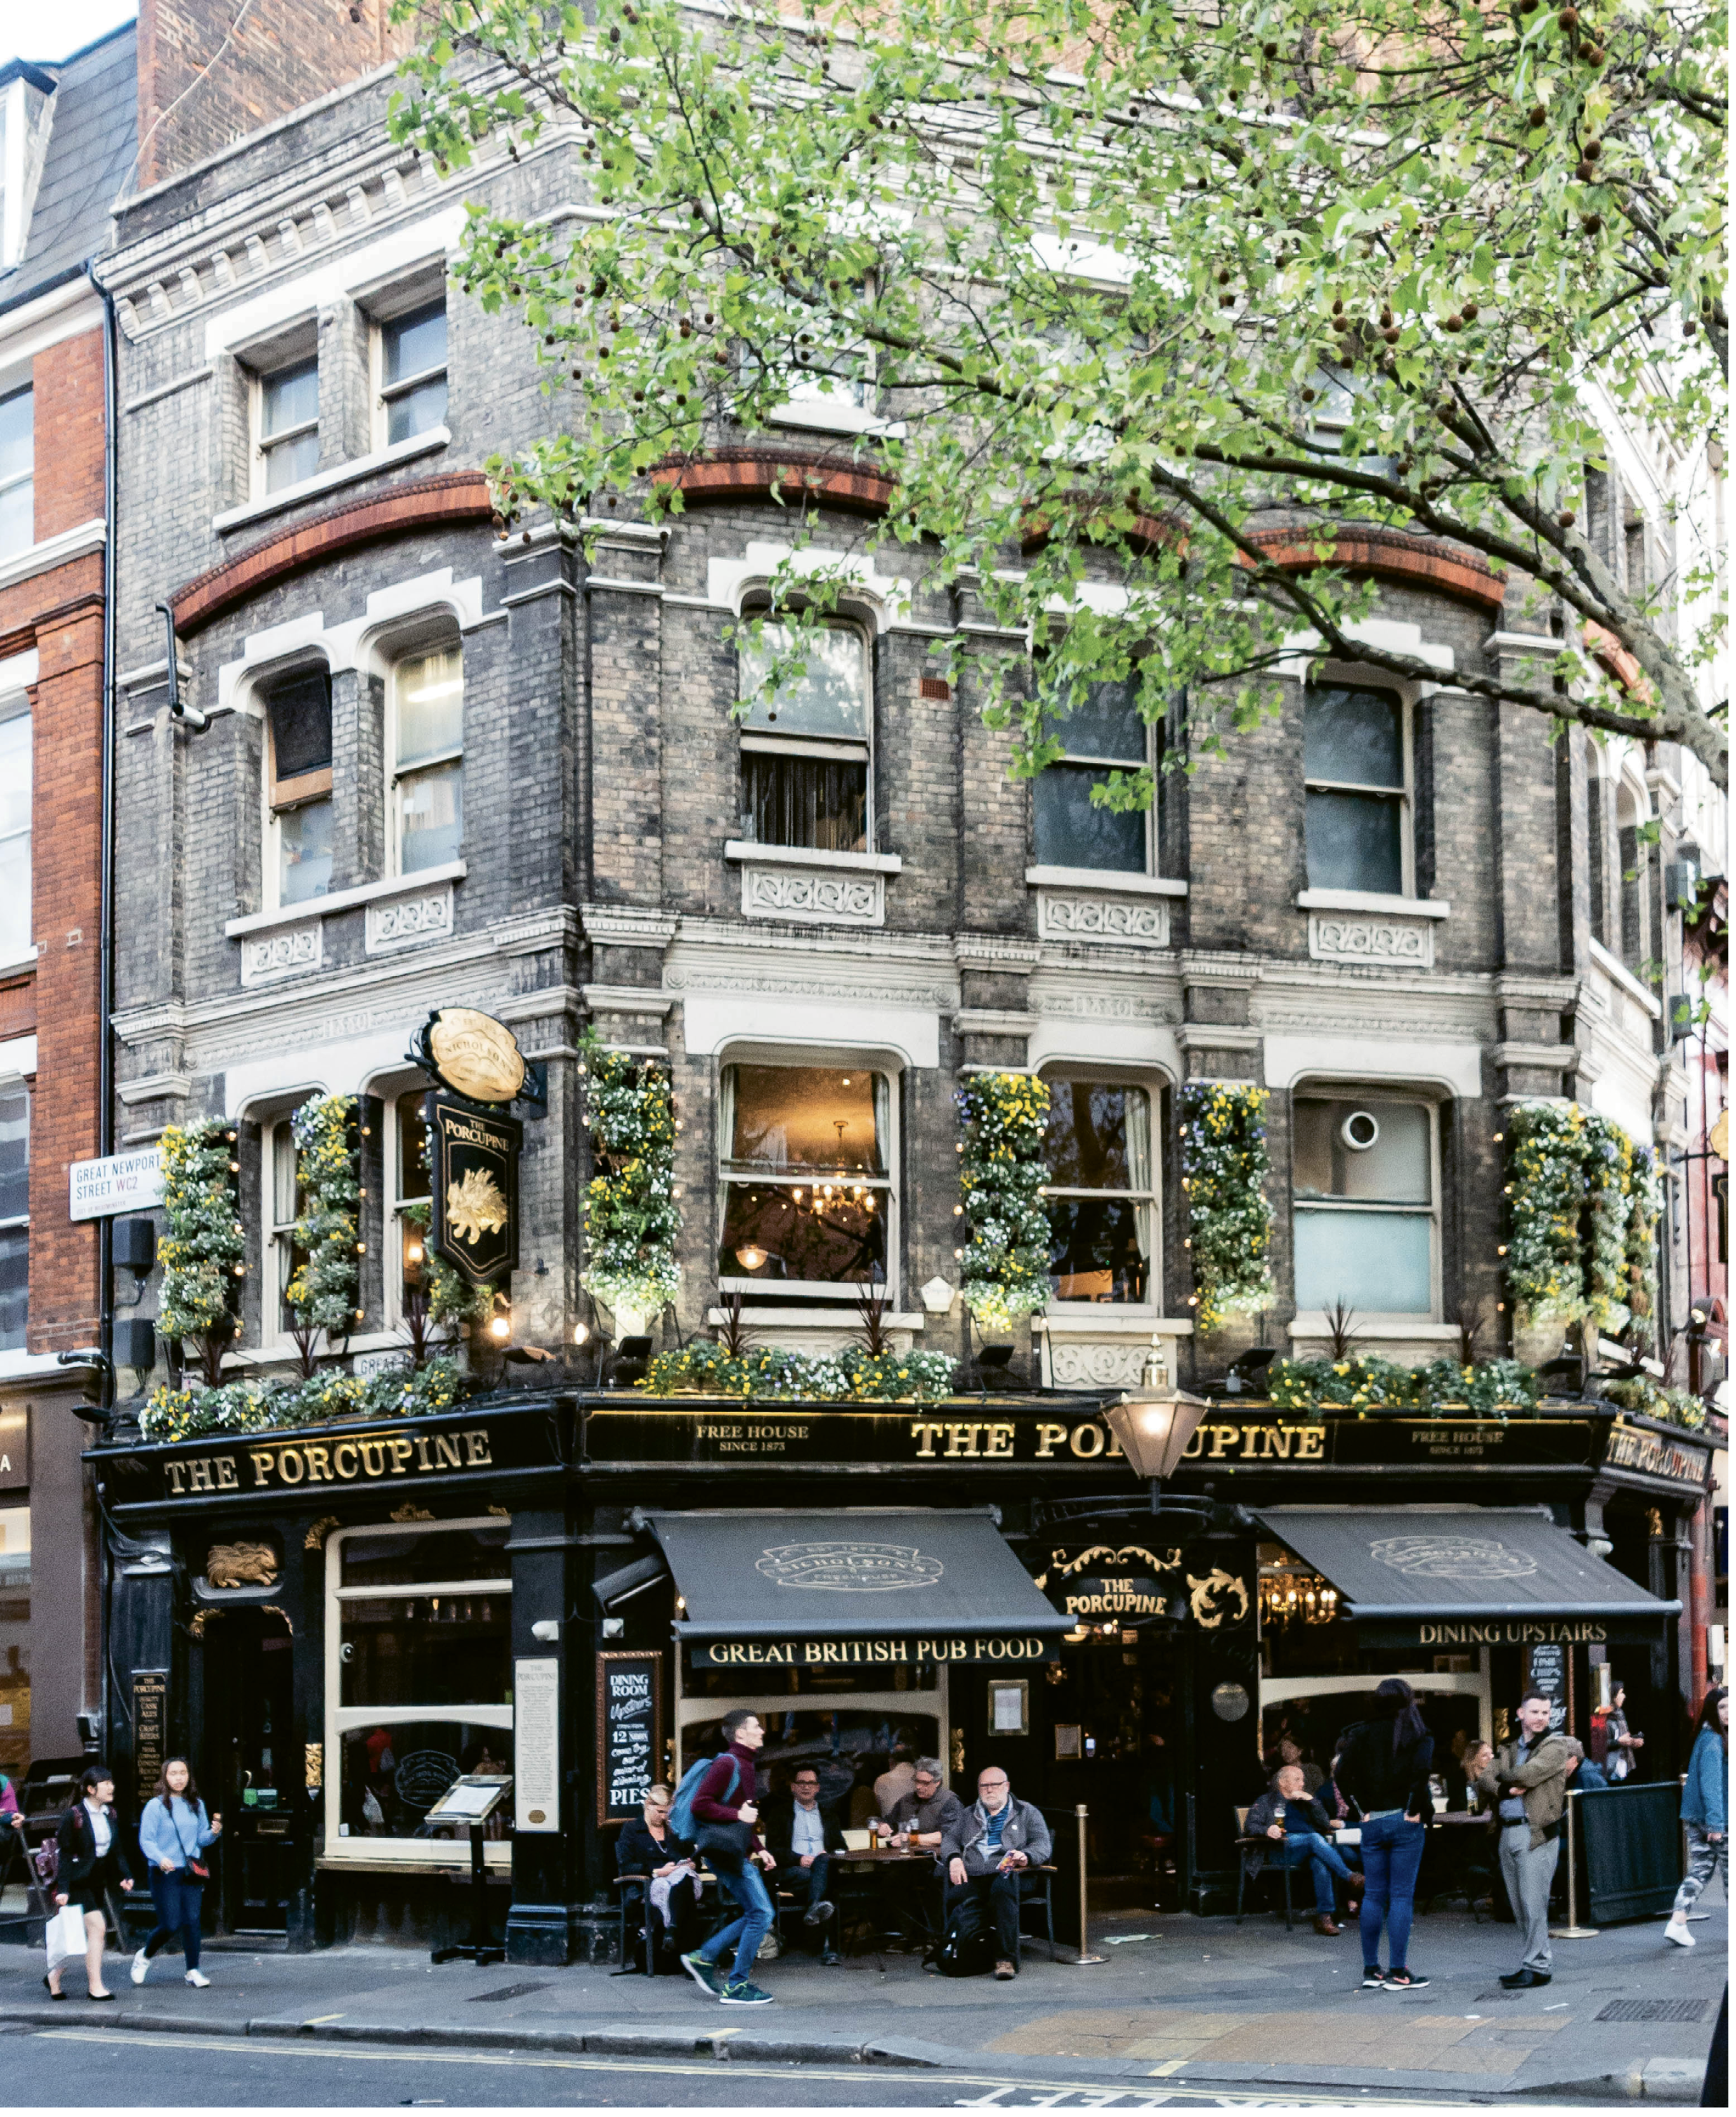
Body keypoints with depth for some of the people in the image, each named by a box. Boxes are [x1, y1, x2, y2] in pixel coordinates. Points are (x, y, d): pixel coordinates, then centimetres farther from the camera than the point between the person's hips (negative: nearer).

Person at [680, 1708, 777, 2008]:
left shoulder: (747, 1766, 19)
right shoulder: (727, 1764, -12)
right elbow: (700, 1805, -17)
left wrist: (759, 1849, 19)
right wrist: (738, 1814, -18)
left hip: (738, 1852, 10)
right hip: (724, 1849, -10)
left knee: (756, 1915, 11)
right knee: (761, 1913, -10)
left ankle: (703, 1957, 15)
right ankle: (736, 1986, -5)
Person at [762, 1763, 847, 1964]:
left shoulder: (828, 1812, 29)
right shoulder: (780, 1812, 20)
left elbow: (841, 1847, 22)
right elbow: (773, 1849, 7)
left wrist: (828, 1856, -4)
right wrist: (799, 1859, -12)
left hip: (824, 1867, 1)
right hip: (792, 1871, -1)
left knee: (823, 1861, -38)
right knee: (808, 1877, -39)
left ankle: (815, 1908, -64)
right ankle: (828, 1946, -52)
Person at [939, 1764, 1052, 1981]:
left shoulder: (1026, 1813, 22)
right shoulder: (968, 1815, 33)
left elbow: (1042, 1844, 10)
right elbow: (949, 1839, 22)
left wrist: (1026, 1856, -12)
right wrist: (954, 1858, -1)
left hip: (1006, 1874, -3)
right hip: (971, 1878, 3)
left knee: (1003, 1889, -40)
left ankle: (1006, 1959, -42)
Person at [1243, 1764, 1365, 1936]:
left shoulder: (1303, 1802, 31)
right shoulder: (1267, 1802, 20)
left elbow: (1325, 1824, 18)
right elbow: (1251, 1825, 5)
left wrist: (1311, 1800, 5)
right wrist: (1267, 1830, -18)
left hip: (1310, 1849, 3)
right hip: (1282, 1849, -3)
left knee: (1320, 1861, -35)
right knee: (1315, 1838, -35)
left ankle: (1324, 1916, -40)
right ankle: (1350, 1878, -41)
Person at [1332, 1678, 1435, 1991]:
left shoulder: (1362, 1733, 4)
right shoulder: (1417, 1734, -4)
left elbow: (1341, 1775, -5)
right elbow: (1421, 1770, -21)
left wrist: (1362, 1809, 1)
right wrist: (1416, 1809, -11)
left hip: (1372, 1822, 3)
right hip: (1405, 1823, -3)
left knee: (1373, 1895, 9)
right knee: (1402, 1895, 0)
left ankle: (1371, 1970, 12)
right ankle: (1398, 1971, -2)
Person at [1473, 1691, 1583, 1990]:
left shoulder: (1555, 1746, -2)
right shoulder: (1508, 1750, 18)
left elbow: (1527, 1775, -15)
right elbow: (1484, 1782, 6)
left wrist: (1499, 1775, 3)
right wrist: (1508, 1789, -12)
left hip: (1537, 1833, -7)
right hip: (1508, 1833, 7)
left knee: (1533, 1903, -7)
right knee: (1520, 1907, 10)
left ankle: (1536, 1967, -3)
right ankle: (1539, 1958, 19)